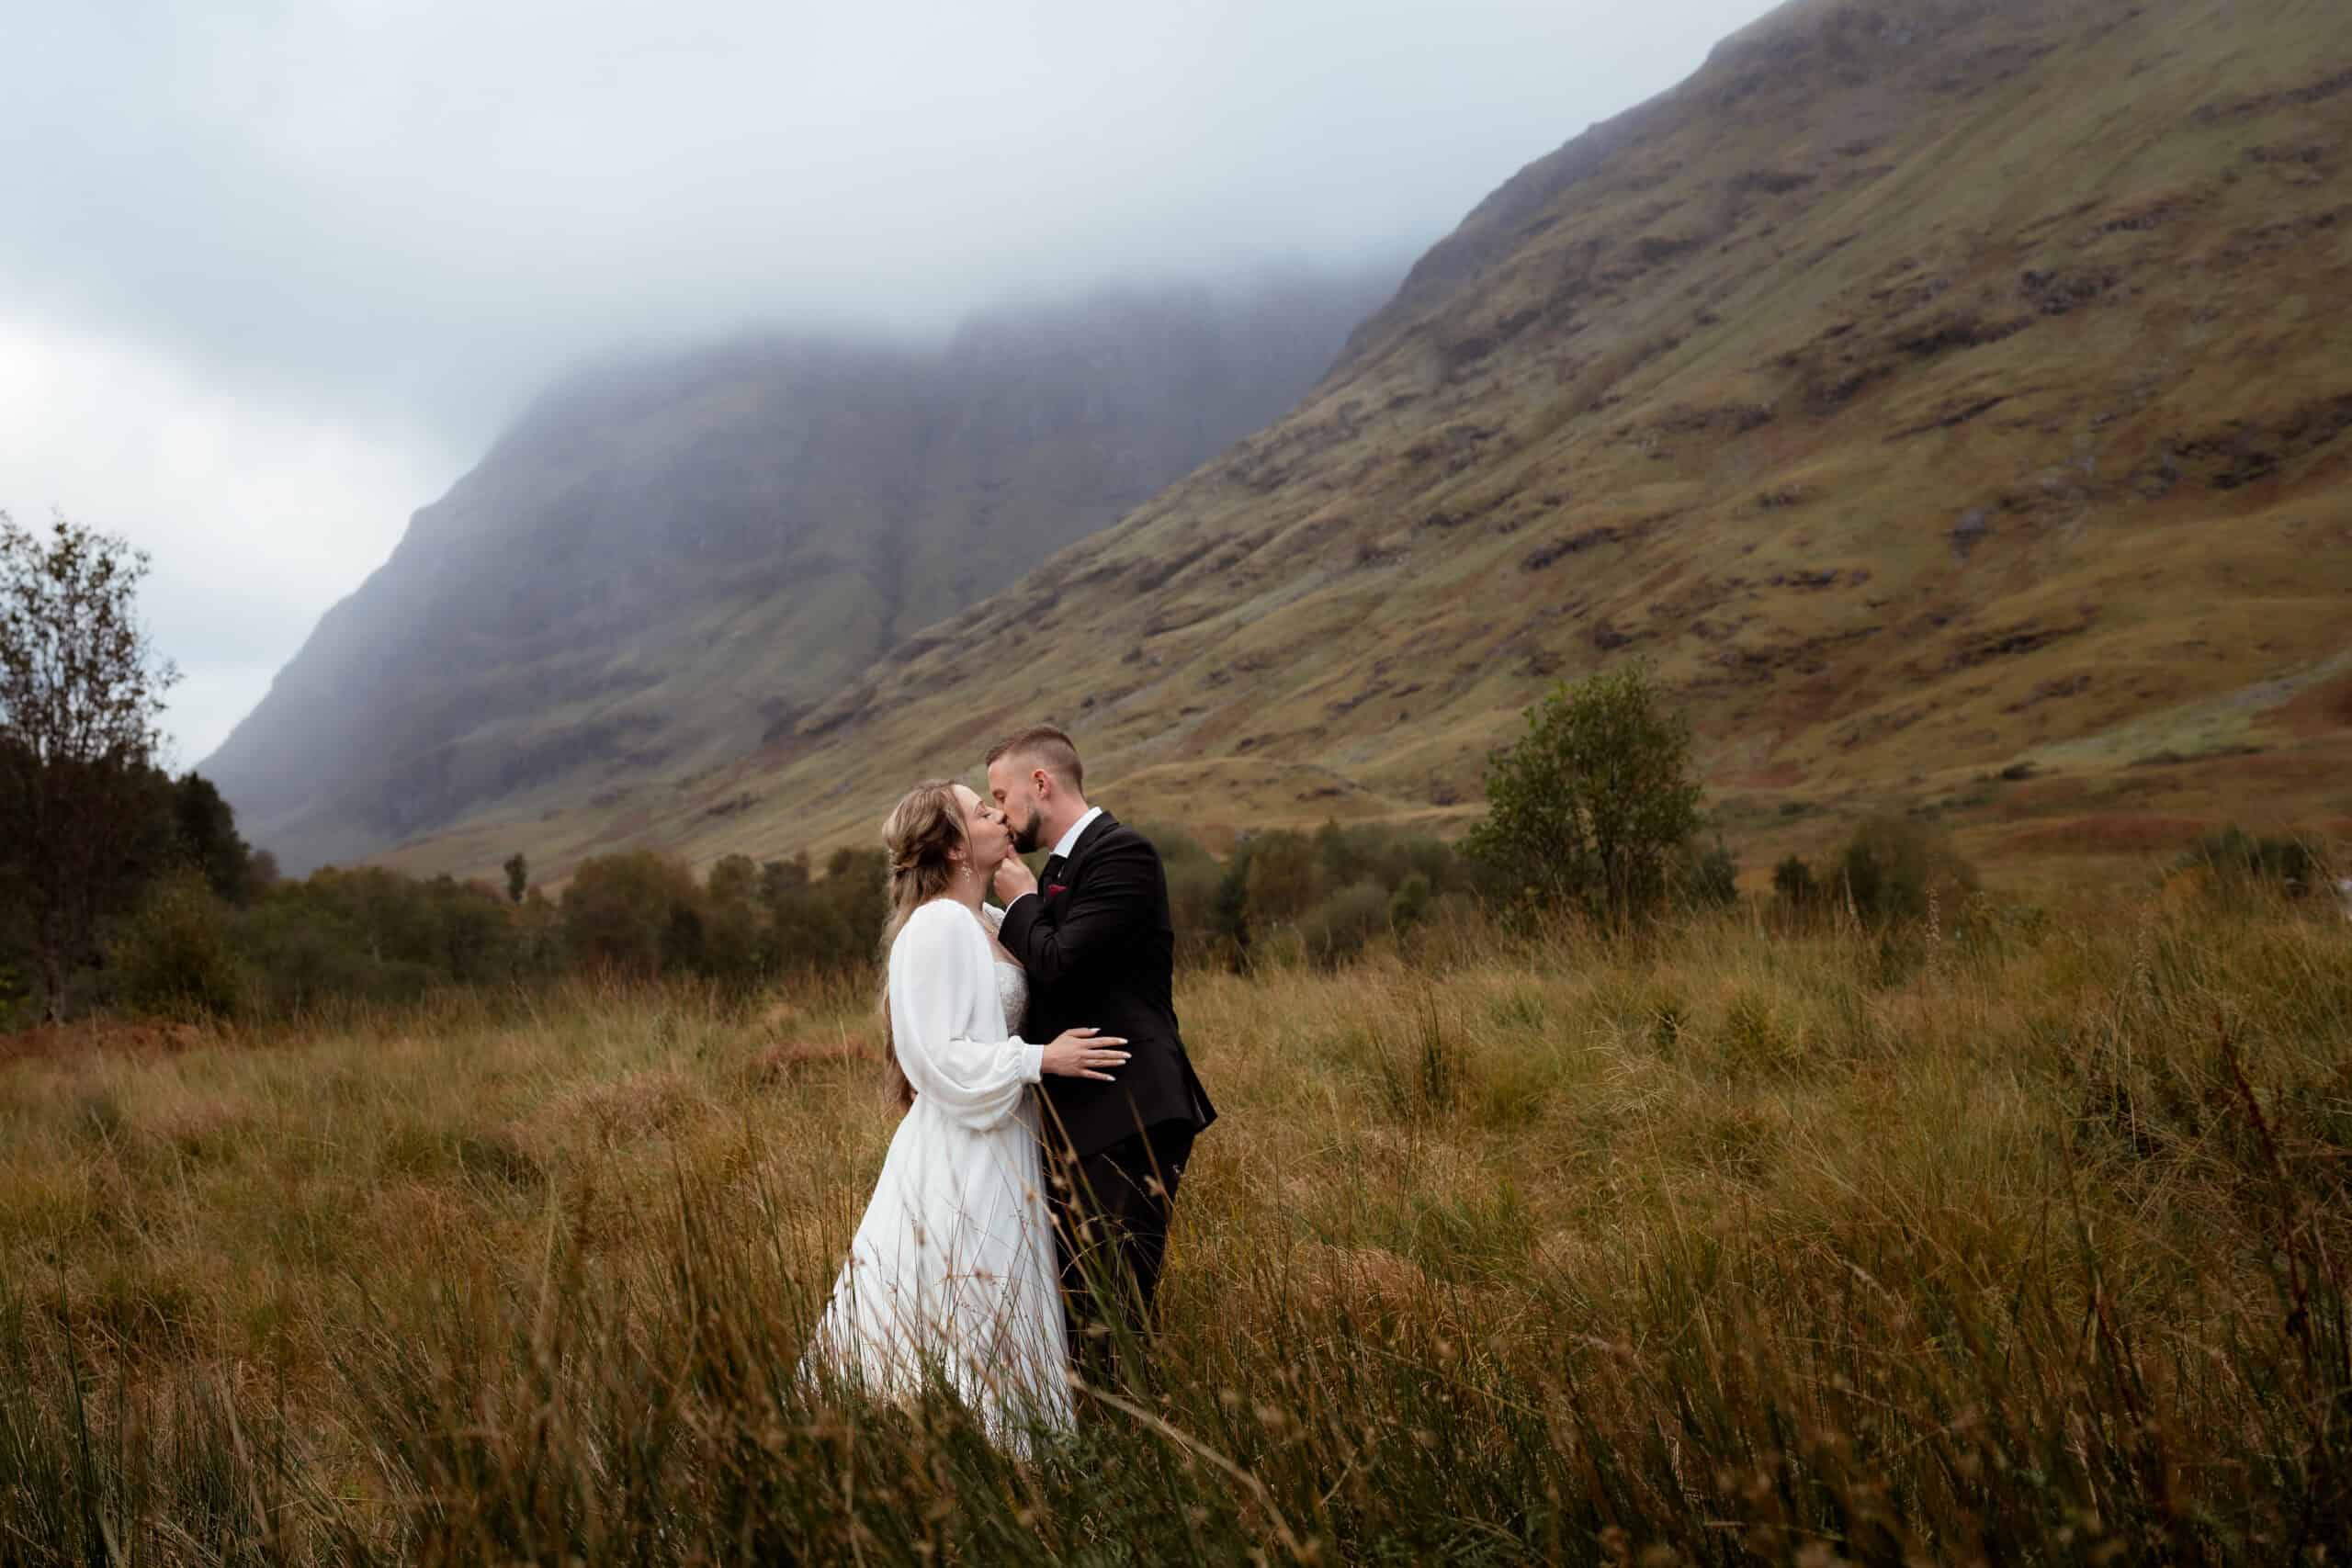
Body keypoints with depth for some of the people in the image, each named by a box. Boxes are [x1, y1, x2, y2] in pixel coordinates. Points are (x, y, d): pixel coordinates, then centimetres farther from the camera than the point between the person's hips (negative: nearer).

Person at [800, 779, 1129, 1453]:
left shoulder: (985, 920, 11)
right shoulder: (937, 928, -18)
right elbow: (942, 1057, -20)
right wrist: (1044, 1058, -17)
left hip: (999, 1145, 10)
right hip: (961, 1152, -9)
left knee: (994, 1314, 14)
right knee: (958, 1318, -2)